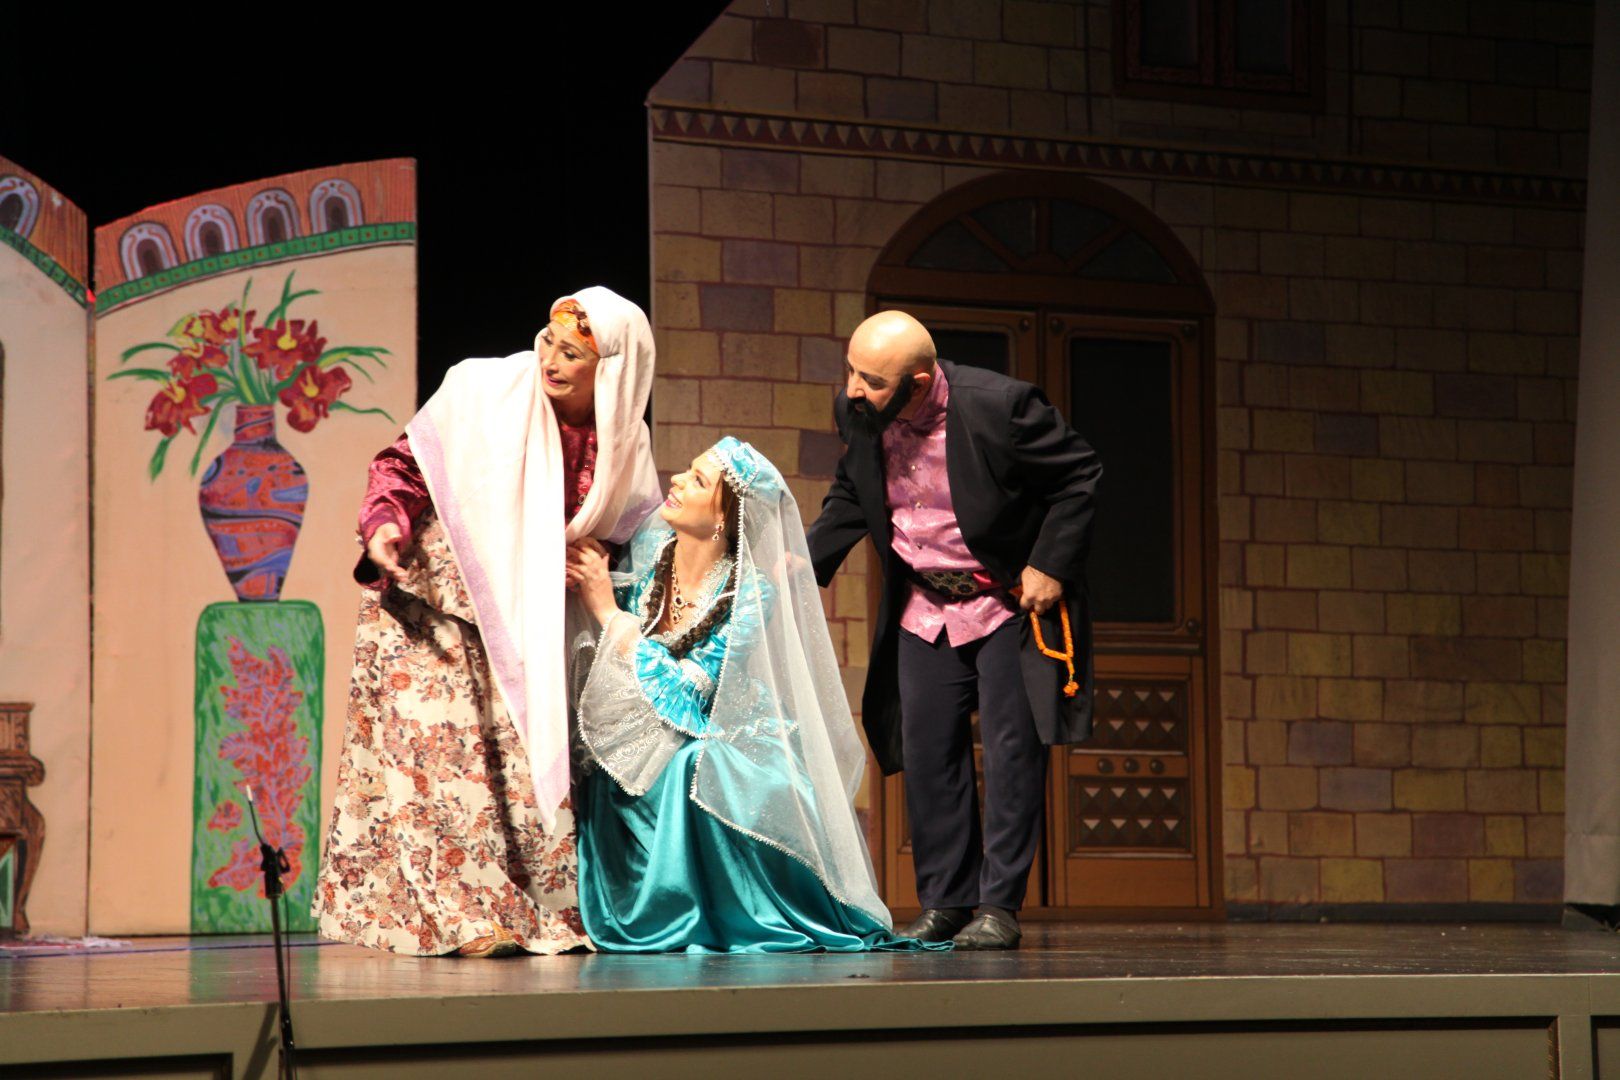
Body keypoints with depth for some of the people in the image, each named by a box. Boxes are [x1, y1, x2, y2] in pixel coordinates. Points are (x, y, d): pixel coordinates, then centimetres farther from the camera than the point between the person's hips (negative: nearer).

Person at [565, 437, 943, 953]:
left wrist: (607, 610, -25)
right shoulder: (646, 552, -8)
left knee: (688, 768, -36)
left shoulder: (752, 595, -20)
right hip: (645, 750, 4)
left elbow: (682, 695, -27)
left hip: (731, 747, -4)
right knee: (599, 779, -27)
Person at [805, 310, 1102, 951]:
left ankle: (999, 907, -2)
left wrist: (1050, 566, -15)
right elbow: (850, 497, 10)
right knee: (927, 753, 3)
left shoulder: (998, 406, -24)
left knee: (1011, 747, -7)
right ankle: (943, 904, 12)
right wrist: (805, 562, -4)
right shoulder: (857, 413, -9)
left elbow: (1079, 476, -11)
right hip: (924, 610, 5)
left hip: (1010, 602, -5)